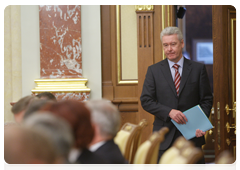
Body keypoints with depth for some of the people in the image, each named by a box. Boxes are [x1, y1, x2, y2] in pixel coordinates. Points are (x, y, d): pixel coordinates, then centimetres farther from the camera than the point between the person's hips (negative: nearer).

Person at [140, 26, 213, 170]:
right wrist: (169, 112, -14)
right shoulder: (154, 70, 6)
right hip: (165, 136, 0)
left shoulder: (198, 69, 6)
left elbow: (207, 99, 6)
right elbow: (146, 101, 1)